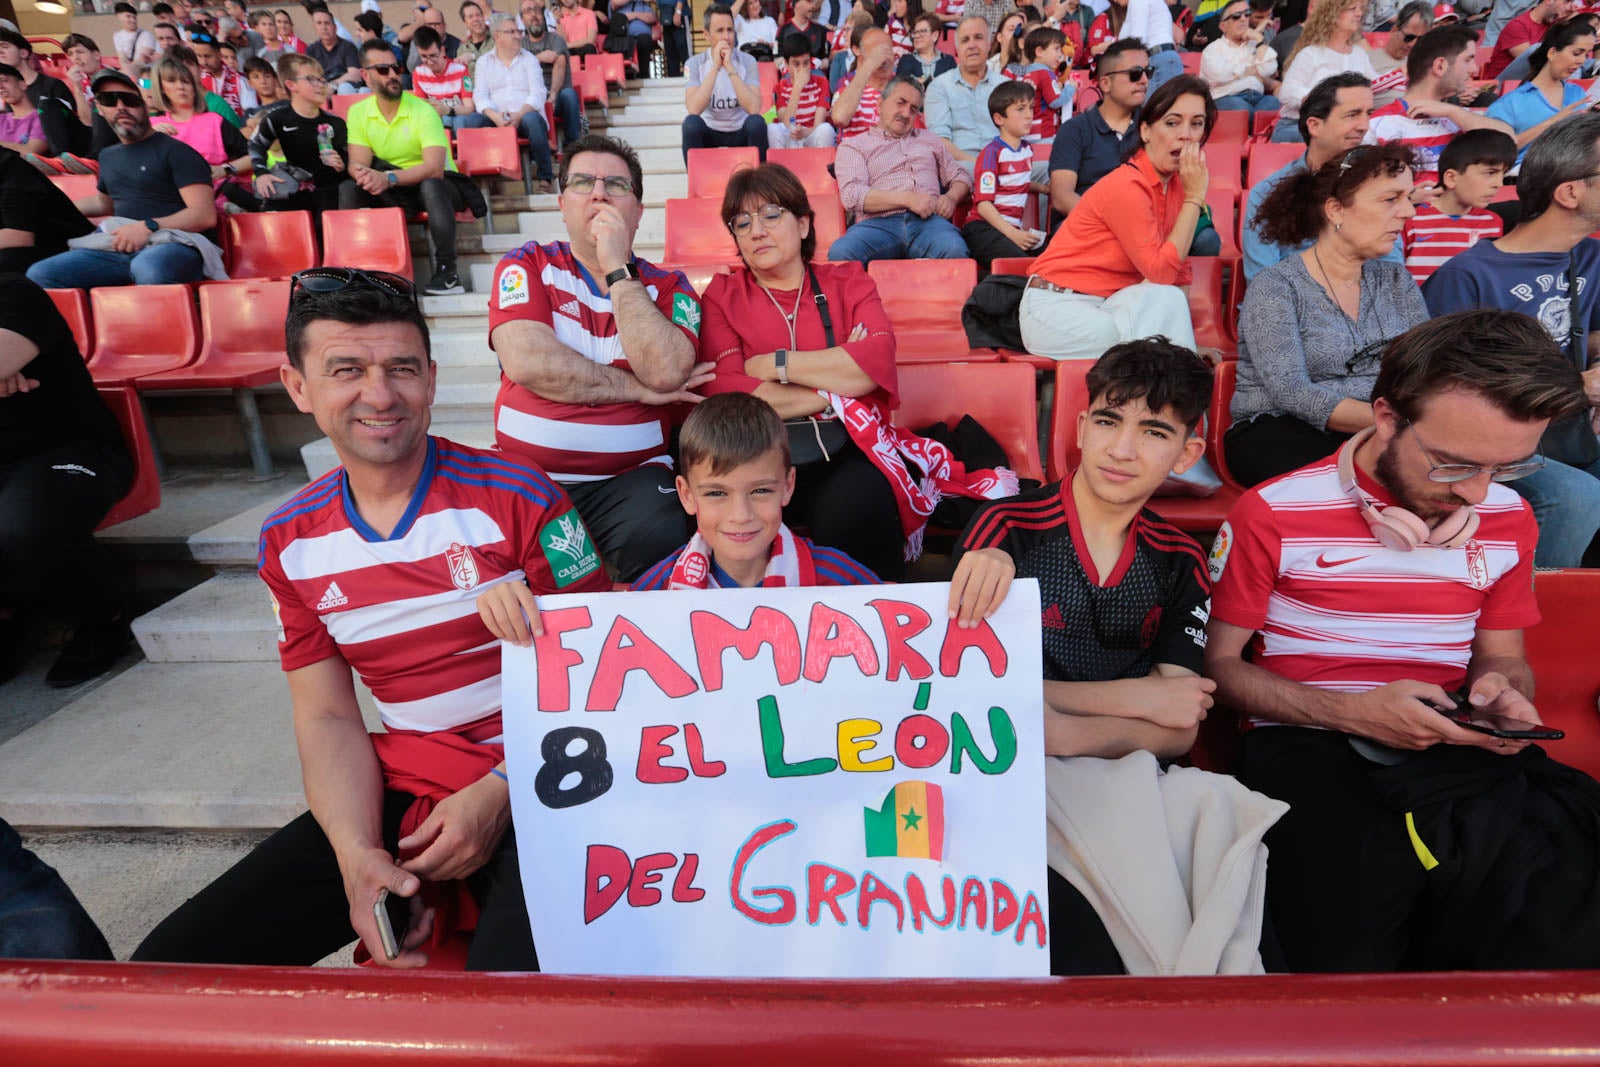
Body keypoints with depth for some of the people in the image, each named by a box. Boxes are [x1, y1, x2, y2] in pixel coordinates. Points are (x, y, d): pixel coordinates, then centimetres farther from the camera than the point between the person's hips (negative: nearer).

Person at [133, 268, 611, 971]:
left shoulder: (517, 498, -9)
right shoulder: (289, 543, 6)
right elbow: (327, 717, 6)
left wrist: (497, 795, -16)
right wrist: (357, 851, -10)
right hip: (399, 792, 5)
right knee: (169, 968, -2)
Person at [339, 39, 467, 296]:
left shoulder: (423, 111, -16)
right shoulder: (358, 112, -1)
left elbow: (434, 168, -28)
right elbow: (357, 163, -8)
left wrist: (390, 178, -39)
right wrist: (364, 174, -33)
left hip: (436, 186, -4)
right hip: (395, 192, 4)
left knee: (430, 185, -37)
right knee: (347, 188, -18)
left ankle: (447, 272, -33)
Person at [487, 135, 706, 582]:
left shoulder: (668, 287, 9)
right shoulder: (527, 265, 9)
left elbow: (666, 372, -13)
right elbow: (526, 361, -10)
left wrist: (617, 270, -7)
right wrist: (638, 388, -7)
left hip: (631, 478, 0)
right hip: (524, 477, 1)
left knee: (662, 537, -30)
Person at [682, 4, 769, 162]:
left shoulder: (747, 61, -7)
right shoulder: (695, 64, -7)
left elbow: (754, 108, -22)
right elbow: (694, 109, -23)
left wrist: (730, 68, -26)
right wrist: (715, 67, -24)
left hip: (741, 133, 0)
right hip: (709, 133, 0)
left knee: (757, 122, -30)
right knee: (691, 122, -30)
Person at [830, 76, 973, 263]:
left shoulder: (930, 140, 32)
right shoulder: (854, 146, 17)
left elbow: (960, 177, 32)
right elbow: (852, 195, 0)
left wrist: (951, 197, 5)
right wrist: (907, 198, -11)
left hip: (928, 220, 2)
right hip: (879, 224, -2)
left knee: (955, 250, -35)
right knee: (840, 253, -37)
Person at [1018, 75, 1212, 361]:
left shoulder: (1179, 181, 4)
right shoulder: (1126, 187, -19)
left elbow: (1177, 268, 6)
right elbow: (1161, 272, -20)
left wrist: (1187, 341, -2)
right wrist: (1194, 198, -18)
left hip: (1104, 304, 7)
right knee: (1164, 298, -25)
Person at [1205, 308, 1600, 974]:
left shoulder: (1507, 518, 14)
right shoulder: (1275, 514, -2)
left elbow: (1504, 654, 25)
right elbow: (1218, 663, 0)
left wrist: (1503, 690, -1)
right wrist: (1350, 712, -14)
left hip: (1457, 747, 5)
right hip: (1309, 746, -4)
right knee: (1354, 952, -28)